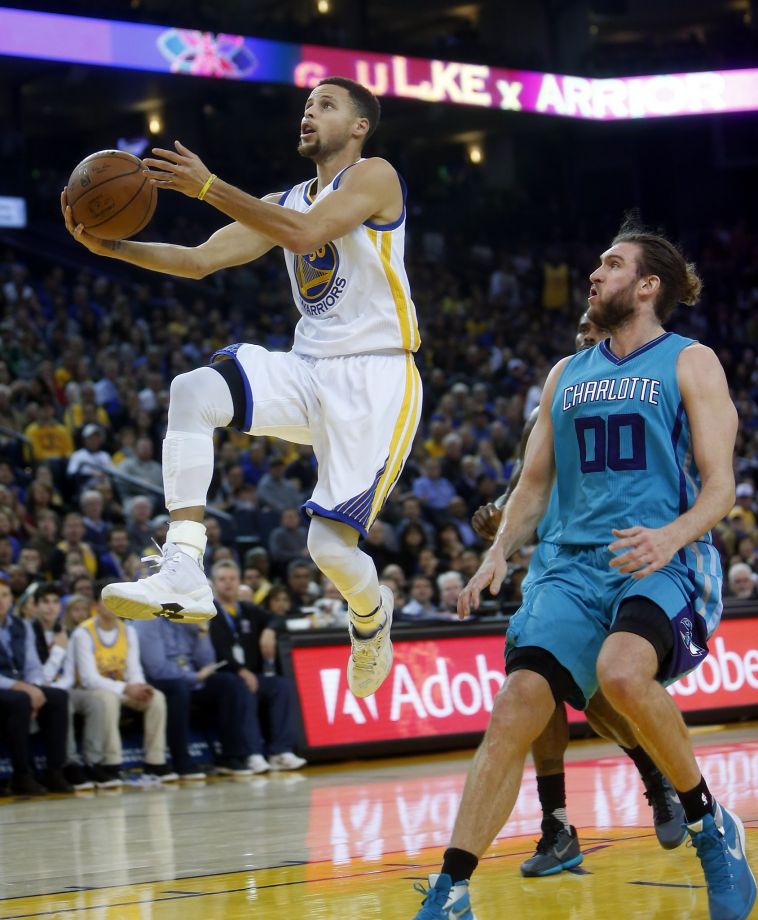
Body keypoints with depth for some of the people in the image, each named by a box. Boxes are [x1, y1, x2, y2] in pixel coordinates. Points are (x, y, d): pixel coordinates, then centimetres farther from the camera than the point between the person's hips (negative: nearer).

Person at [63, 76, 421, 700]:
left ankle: (371, 613, 27)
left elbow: (307, 233, -23)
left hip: (375, 378, -6)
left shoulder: (373, 177, -6)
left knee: (331, 543, -13)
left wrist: (208, 187, -27)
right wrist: (110, 245, -4)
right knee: (192, 392, -22)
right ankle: (183, 576, -30)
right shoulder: (282, 203, 17)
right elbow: (200, 260, 11)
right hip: (309, 369, 7)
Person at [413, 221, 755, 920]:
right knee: (516, 708, -16)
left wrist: (672, 536, -24)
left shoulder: (690, 363, 5)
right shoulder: (567, 375, 21)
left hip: (664, 563, -5)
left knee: (621, 672, -35)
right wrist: (500, 551, 4)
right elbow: (534, 484, 23)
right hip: (576, 565, 5)